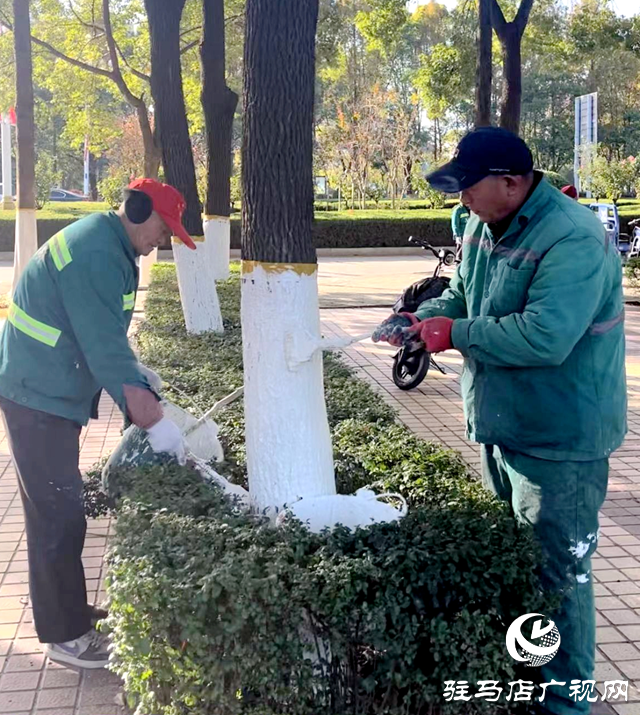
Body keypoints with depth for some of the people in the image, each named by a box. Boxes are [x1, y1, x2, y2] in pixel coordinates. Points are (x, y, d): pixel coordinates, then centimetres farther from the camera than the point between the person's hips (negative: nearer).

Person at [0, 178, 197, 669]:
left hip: (47, 390, 10)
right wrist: (155, 423, -21)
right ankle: (66, 637, 10)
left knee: (58, 509, 18)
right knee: (59, 515, -3)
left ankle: (69, 611, 32)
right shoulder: (97, 258, -23)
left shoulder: (105, 244, 10)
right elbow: (108, 352, -26)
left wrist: (135, 372, 11)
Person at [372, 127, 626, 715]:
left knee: (556, 574, 2)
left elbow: (544, 337, -35)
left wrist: (455, 334, -25)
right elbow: (460, 297, 17)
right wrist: (419, 318, -3)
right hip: (502, 425, 10)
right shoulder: (484, 228, 5)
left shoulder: (573, 240, -25)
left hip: (559, 440, -9)